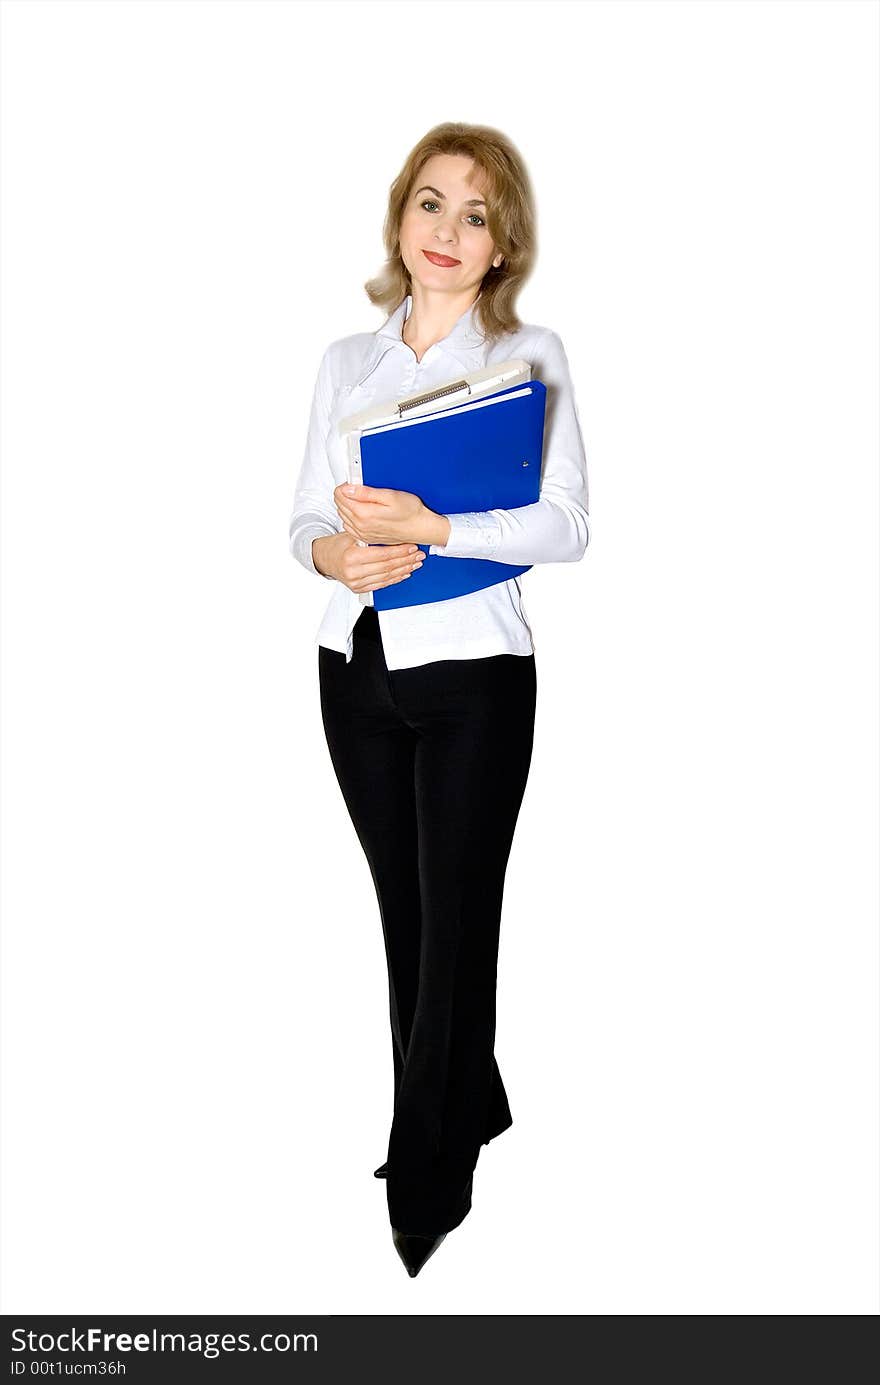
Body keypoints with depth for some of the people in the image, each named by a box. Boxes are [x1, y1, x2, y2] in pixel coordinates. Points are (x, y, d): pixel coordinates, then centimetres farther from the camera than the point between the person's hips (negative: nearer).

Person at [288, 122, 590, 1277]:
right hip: (355, 669, 5)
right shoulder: (346, 361, 10)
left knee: (452, 921, 1)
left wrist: (432, 528, -22)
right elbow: (305, 514, 8)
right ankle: (468, 1109, 32)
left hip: (471, 673, -4)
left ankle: (425, 1187, 14)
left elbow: (567, 528, -11)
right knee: (407, 914, 13)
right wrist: (335, 553, -15)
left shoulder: (531, 355, -2)